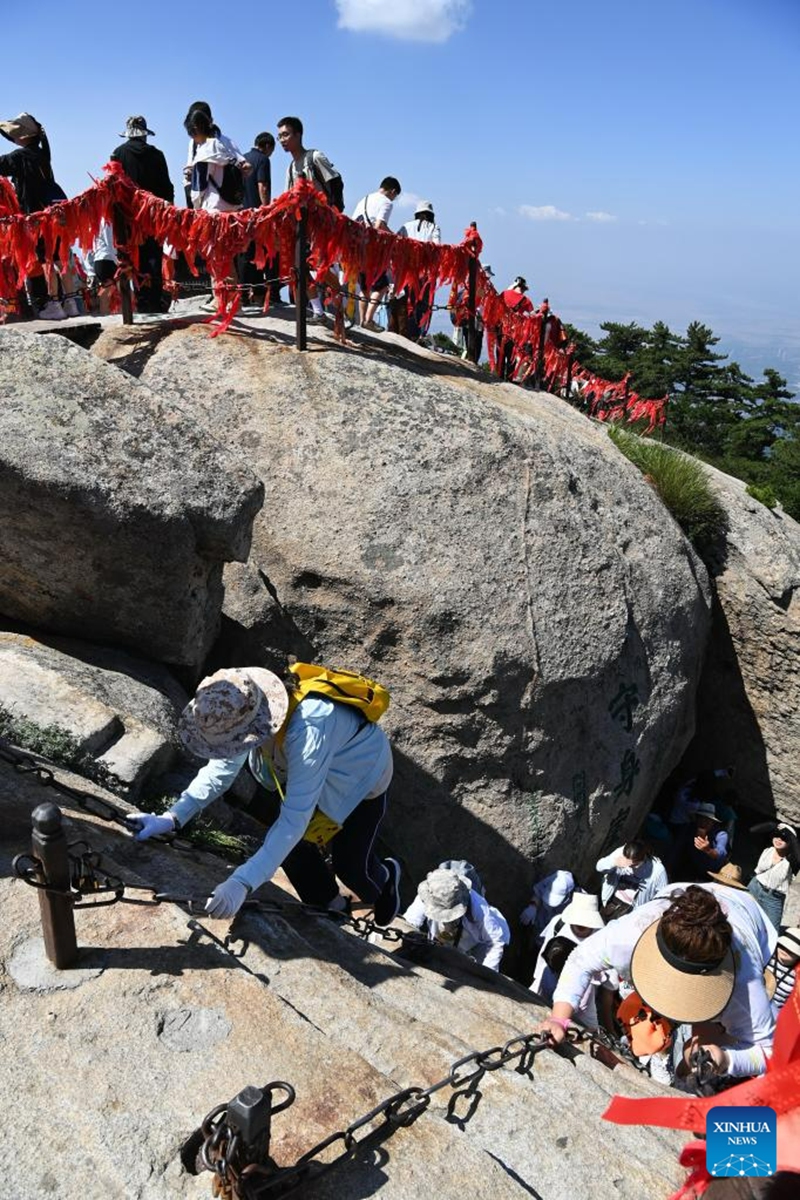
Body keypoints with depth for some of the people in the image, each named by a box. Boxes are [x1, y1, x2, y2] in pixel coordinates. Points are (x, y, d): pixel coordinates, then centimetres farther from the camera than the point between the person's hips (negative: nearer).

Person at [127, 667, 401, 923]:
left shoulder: (307, 730, -46)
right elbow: (221, 768, -12)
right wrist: (171, 818, -24)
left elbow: (295, 818, -44)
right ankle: (329, 905, 31)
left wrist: (242, 883, -48)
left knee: (349, 866, 0)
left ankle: (385, 878, 38)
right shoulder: (242, 713, -24)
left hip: (359, 777, -6)